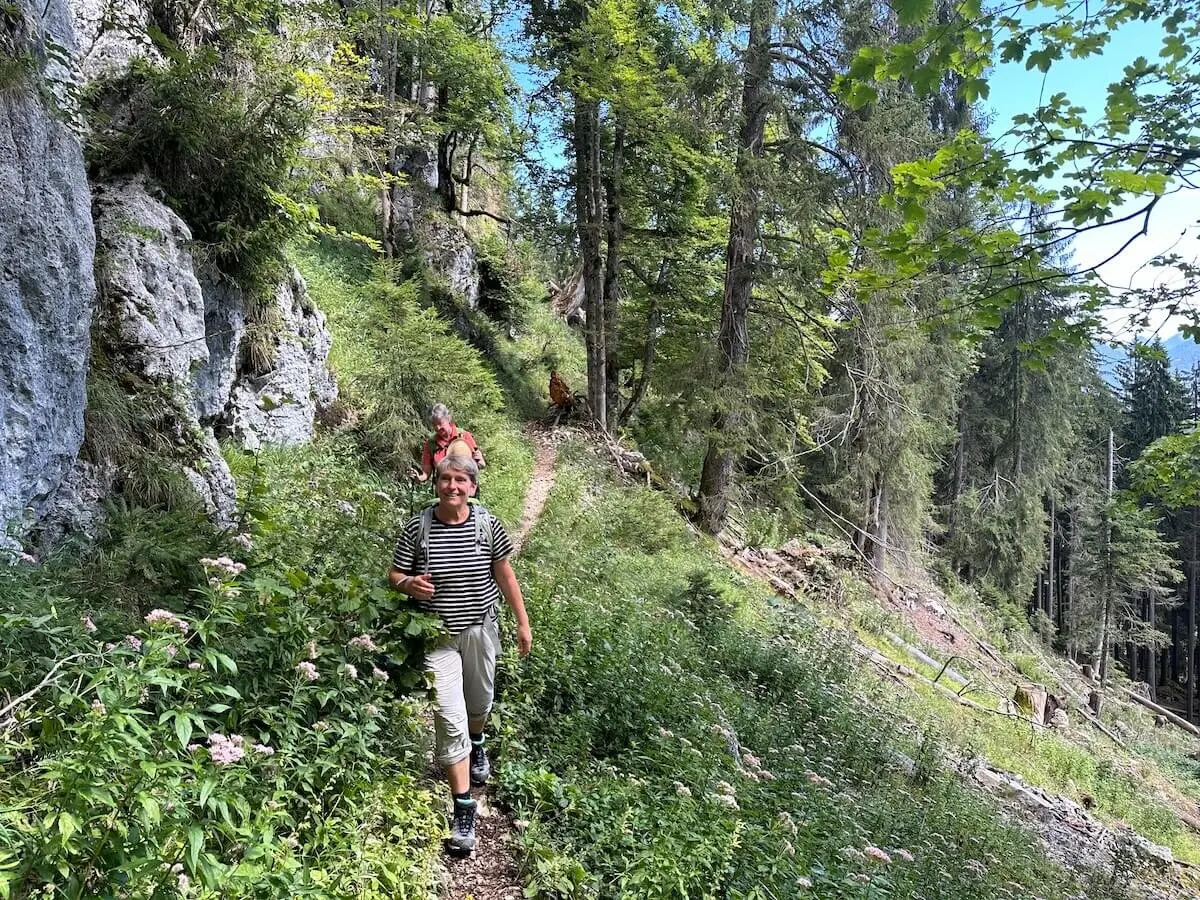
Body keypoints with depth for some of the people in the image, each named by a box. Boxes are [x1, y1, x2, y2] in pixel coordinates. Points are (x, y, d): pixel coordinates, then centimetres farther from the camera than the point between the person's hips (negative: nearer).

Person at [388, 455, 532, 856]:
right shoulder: (417, 528, -12)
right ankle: (464, 809, 4)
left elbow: (505, 575, 0)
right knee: (451, 719, -7)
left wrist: (523, 623, 3)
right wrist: (409, 584, -26)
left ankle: (477, 744, 58)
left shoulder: (487, 525, -9)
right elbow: (394, 575, -2)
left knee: (480, 701, 24)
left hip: (480, 628, 2)